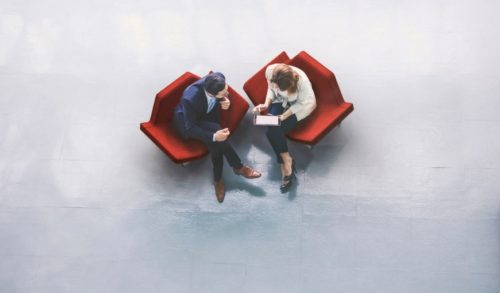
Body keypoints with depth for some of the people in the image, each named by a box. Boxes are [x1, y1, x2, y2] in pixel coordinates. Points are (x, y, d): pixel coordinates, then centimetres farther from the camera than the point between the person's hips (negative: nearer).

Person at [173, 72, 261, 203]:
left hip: (209, 113, 5)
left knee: (216, 142, -24)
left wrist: (227, 102, -24)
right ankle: (239, 167, -11)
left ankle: (218, 179, -5)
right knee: (215, 135, -30)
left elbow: (226, 95, -2)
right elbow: (190, 128, -30)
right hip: (188, 121, -5)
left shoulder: (219, 77, -27)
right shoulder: (190, 99, -41)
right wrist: (214, 136, -40)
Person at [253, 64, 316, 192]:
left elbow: (307, 103, -20)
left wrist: (285, 115, -26)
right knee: (272, 130, -24)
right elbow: (271, 89, -1)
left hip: (297, 108, -4)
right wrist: (266, 104, -19)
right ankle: (287, 161, -8)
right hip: (279, 103, 4)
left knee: (273, 131, -24)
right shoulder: (270, 70, -22)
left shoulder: (302, 81, -35)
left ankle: (286, 167, -9)